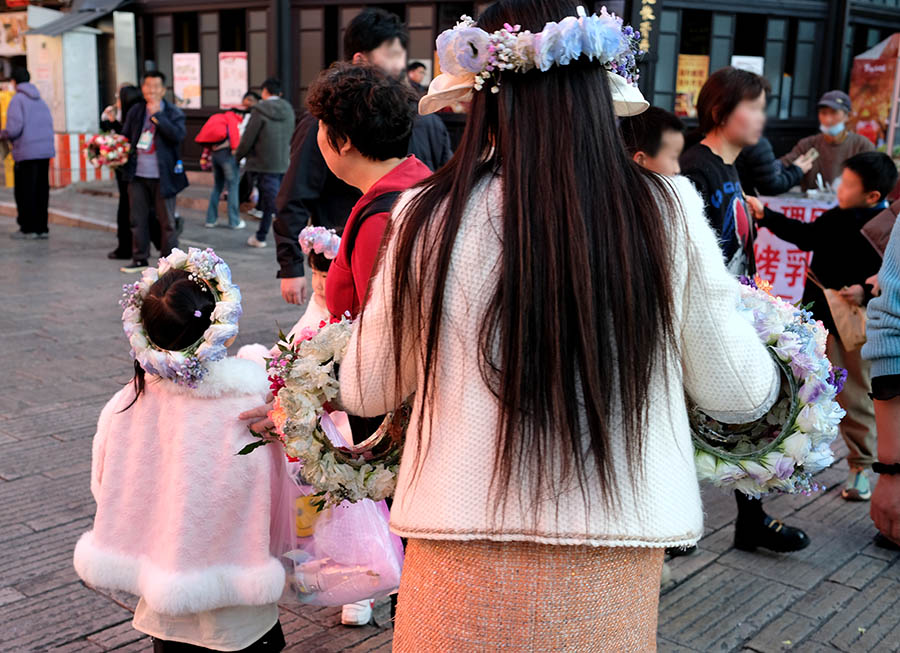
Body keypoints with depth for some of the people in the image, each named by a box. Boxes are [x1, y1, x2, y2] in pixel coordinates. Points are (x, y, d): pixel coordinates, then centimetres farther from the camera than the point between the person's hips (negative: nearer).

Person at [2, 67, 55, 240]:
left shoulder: (17, 100, -6)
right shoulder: (41, 100, 13)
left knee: (25, 192, 2)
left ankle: (28, 229, 4)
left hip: (27, 152, -6)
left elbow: (15, 128, -14)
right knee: (41, 191, 10)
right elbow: (49, 125, 12)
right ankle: (42, 228, 13)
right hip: (46, 150, 6)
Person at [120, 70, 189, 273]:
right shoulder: (135, 112, 11)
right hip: (138, 175, 4)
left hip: (162, 177, -4)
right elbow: (125, 137, 20)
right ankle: (140, 258, 21)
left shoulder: (173, 113, -2)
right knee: (138, 219, 10)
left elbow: (178, 135, -20)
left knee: (166, 220, 3)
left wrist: (157, 115, -18)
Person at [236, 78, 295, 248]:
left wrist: (238, 155, 8)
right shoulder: (288, 110, 6)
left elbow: (248, 138, -8)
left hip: (265, 163, -6)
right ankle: (261, 236, 21)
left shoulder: (259, 110, -11)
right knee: (270, 200, 15)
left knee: (273, 202, -5)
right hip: (283, 162, 6)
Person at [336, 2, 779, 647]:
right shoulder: (669, 211, -9)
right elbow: (738, 391, 2)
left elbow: (366, 393, 2)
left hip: (467, 568, -1)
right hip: (615, 569, 2)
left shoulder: (432, 215, -12)